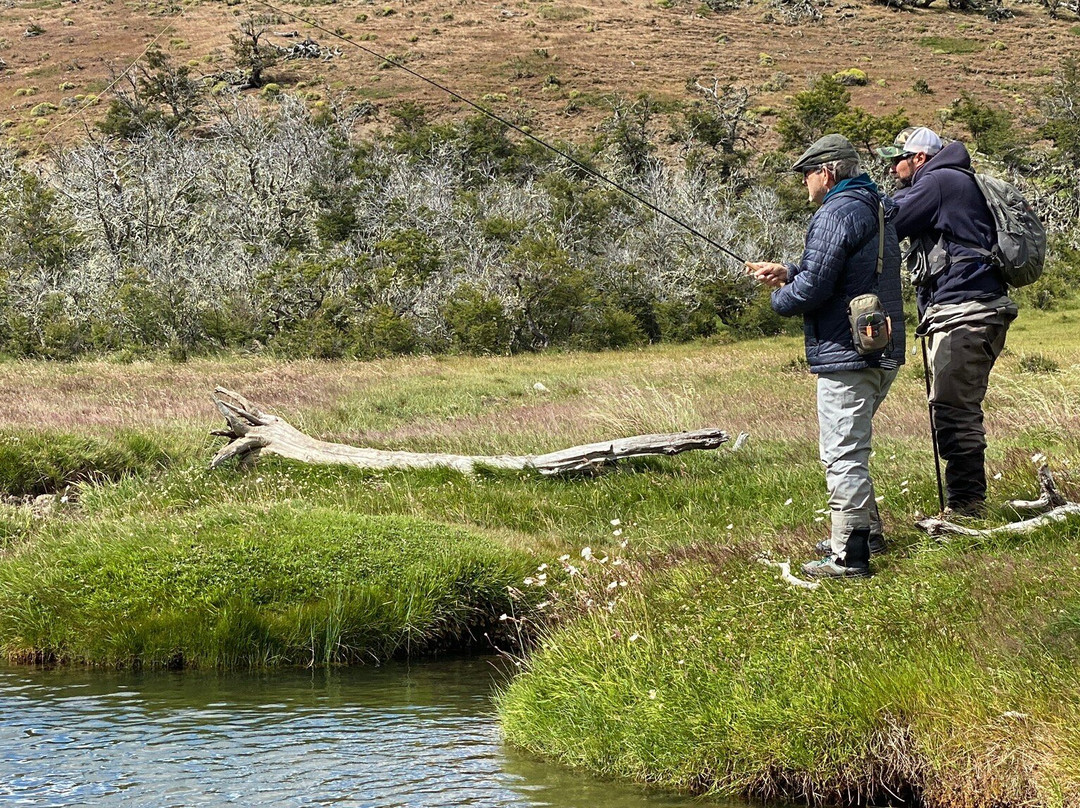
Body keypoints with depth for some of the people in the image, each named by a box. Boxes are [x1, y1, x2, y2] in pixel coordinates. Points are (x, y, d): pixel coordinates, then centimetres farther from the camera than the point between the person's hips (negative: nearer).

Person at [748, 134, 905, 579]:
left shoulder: (837, 214, -15)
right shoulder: (878, 210, 17)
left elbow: (814, 287, -20)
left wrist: (781, 298, 0)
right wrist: (789, 271, 15)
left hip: (847, 355, -10)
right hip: (883, 353, 10)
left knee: (842, 454, -8)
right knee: (849, 446, 23)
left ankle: (848, 556, -7)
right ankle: (866, 529, 32)